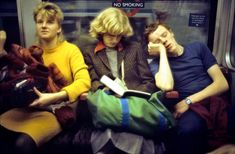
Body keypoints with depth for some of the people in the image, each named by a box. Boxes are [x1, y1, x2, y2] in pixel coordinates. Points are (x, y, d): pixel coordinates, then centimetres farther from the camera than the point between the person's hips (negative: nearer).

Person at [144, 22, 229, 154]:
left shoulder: (198, 48, 12)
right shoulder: (156, 63, 7)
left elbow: (222, 83, 4)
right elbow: (166, 86, -17)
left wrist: (188, 101, -8)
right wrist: (162, 51, -5)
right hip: (189, 110, -1)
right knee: (189, 129, -35)